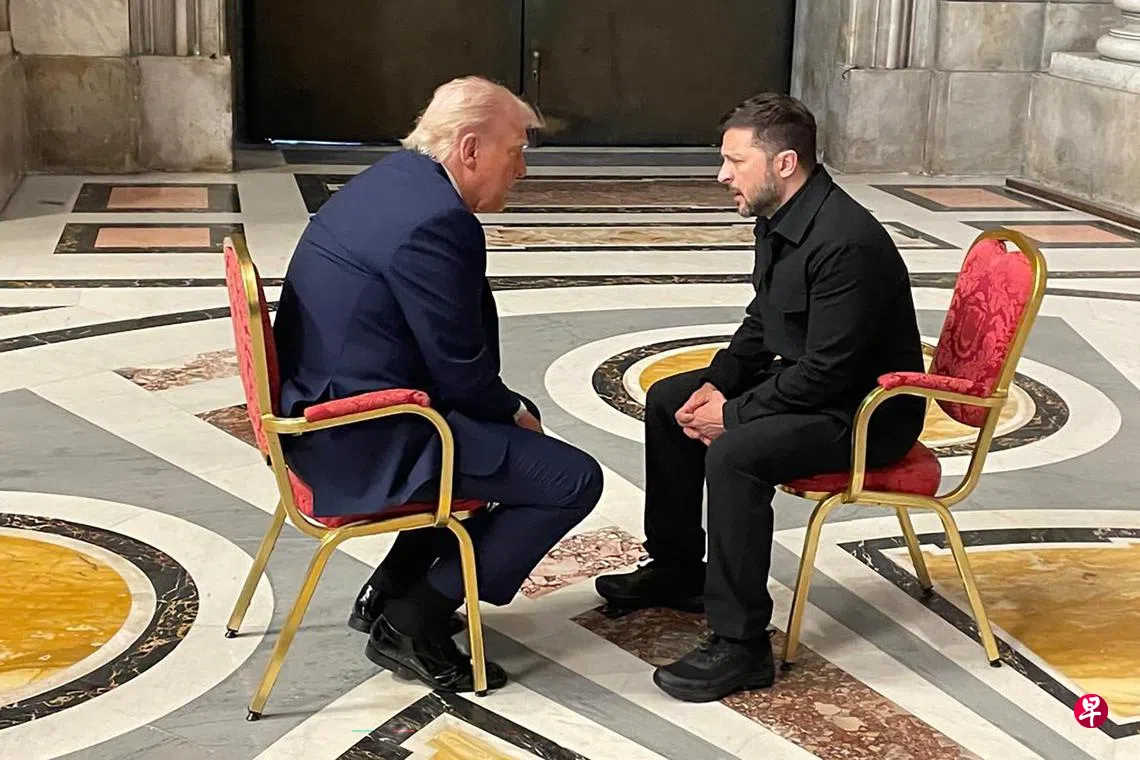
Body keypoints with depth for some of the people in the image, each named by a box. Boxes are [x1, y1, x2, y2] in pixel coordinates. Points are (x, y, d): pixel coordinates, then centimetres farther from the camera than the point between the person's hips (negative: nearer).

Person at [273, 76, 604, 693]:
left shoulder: (390, 180, 11)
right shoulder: (436, 220, -21)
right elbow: (460, 373, -18)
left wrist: (511, 409, 12)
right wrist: (512, 412, 2)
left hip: (322, 414, 11)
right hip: (367, 440, -11)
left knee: (517, 424, 28)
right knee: (574, 480, -8)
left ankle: (390, 591, 27)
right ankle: (412, 624, 1)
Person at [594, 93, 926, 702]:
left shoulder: (846, 242, -28)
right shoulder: (778, 219, 3)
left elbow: (828, 371, -29)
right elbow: (761, 323, 14)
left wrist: (734, 413, -21)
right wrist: (718, 382, -2)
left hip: (865, 412, -11)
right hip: (806, 379, 11)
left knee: (734, 453, -32)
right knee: (668, 400, 14)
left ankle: (740, 646, -21)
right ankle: (676, 570, 27)